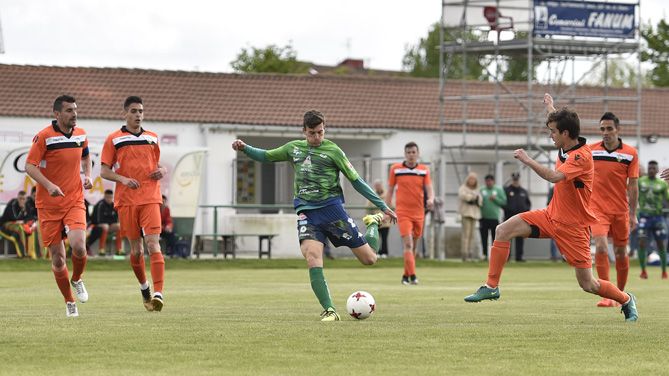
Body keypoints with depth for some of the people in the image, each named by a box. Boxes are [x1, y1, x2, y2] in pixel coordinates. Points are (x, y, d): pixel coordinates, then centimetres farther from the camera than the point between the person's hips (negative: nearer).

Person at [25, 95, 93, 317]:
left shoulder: (81, 135, 6)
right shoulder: (44, 136, -10)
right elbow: (30, 166, -12)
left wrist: (87, 175, 6)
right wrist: (49, 185, -25)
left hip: (75, 201, 2)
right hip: (48, 205, -2)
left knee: (78, 246, -21)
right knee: (57, 257, 0)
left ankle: (77, 280, 11)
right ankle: (69, 302, 18)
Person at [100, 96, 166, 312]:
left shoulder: (152, 138, 14)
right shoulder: (114, 139, 4)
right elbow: (104, 171, 2)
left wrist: (162, 170, 2)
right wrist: (123, 179, -15)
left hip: (150, 199, 1)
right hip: (126, 200, -1)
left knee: (153, 244, -14)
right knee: (136, 249, 5)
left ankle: (158, 293, -24)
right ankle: (144, 287, 29)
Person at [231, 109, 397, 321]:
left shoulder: (332, 151, 0)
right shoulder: (293, 148, 12)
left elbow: (356, 181, 2)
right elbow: (266, 156, 25)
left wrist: (383, 206, 0)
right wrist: (245, 148, 5)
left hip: (331, 208, -2)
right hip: (306, 212, 2)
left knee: (369, 258, 0)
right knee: (312, 256, -25)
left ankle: (373, 224, 35)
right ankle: (329, 311, -21)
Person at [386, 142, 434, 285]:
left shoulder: (424, 170, 5)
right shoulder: (396, 169, 1)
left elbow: (429, 189, -2)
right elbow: (390, 191, 8)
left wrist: (430, 199, -25)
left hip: (418, 213, 3)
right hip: (402, 212, -3)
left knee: (413, 246, 12)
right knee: (408, 243, -17)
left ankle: (406, 275, 26)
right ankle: (412, 276, -22)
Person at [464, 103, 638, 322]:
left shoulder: (582, 156, -22)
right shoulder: (563, 150, 4)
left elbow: (554, 177, -37)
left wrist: (527, 160, -29)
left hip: (573, 226, -8)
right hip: (551, 215, 8)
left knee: (588, 285, -3)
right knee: (504, 230, -9)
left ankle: (626, 300, 25)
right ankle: (491, 286, -3)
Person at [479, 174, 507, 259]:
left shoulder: (499, 190, 4)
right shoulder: (482, 190, 9)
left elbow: (504, 201, -1)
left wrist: (495, 199, -13)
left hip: (494, 217, -2)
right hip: (484, 218, 2)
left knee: (495, 238, -3)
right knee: (484, 238, 3)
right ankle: (484, 255, 7)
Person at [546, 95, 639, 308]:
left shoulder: (630, 153, -1)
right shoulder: (591, 150, 1)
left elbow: (633, 185, 0)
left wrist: (633, 214, -2)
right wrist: (551, 109, 8)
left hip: (620, 210, 0)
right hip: (598, 209, 0)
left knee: (621, 252, 8)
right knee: (601, 247, -18)